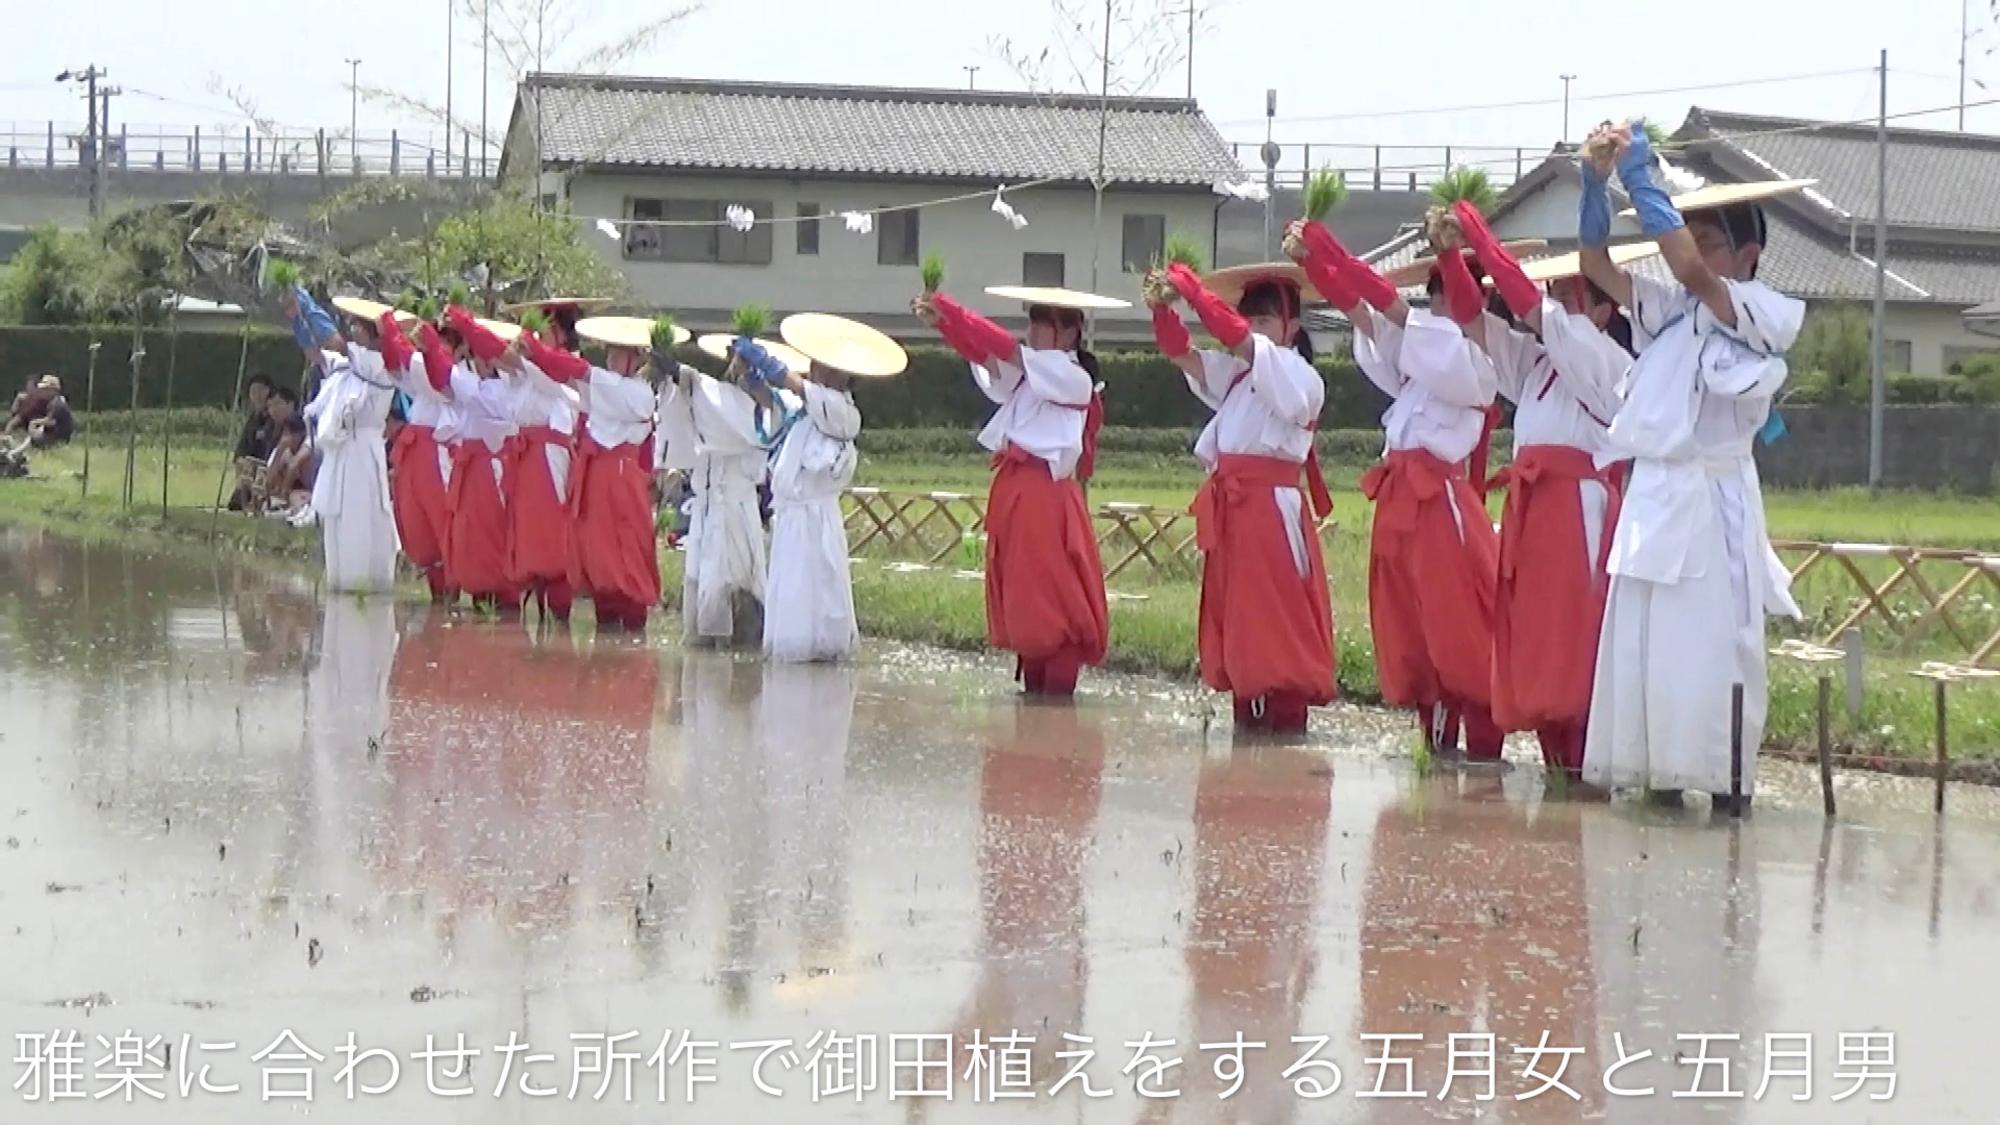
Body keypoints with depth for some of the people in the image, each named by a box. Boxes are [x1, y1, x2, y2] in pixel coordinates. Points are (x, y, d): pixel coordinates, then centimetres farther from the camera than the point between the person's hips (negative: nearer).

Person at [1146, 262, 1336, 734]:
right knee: (1234, 613, 9)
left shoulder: (1298, 375, -7)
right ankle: (1249, 714, 16)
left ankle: (1287, 716, -7)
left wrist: (1188, 285, -19)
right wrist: (1164, 306, -10)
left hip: (1270, 507, -8)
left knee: (1277, 619, -9)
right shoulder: (1235, 373, 18)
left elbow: (1233, 335, -19)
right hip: (1229, 506, 8)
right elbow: (1180, 351, 8)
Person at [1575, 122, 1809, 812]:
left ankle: (1729, 782, -3)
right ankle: (1661, 778, 11)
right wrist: (1597, 183, -5)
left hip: (1712, 501, -6)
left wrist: (1641, 178, -17)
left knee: (1708, 650, -8)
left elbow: (1691, 270, -21)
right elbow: (1596, 265, 10)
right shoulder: (1670, 311, 14)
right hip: (1652, 495, 7)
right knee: (1642, 647, 5)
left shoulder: (1767, 315, -5)